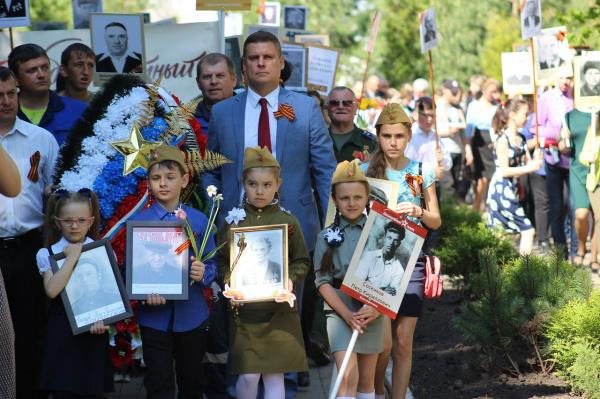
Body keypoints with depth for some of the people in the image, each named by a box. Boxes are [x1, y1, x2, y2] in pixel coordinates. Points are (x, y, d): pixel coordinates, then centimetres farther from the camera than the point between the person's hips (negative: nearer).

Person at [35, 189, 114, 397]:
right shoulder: (47, 254, -1)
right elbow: (52, 290, -16)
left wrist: (103, 320, -15)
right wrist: (72, 257, -13)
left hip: (94, 330, 1)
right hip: (63, 330, -1)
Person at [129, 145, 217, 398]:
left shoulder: (198, 220, 0)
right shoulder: (139, 222, -3)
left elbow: (212, 266, 1)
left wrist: (203, 274, -20)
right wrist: (145, 291, -20)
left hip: (191, 314, 2)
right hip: (154, 314, -1)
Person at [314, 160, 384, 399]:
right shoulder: (327, 237, 3)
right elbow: (322, 281, -1)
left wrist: (376, 307, -14)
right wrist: (347, 314, -12)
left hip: (372, 309, 1)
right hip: (339, 309, -1)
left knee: (366, 380, 9)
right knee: (348, 376, -14)